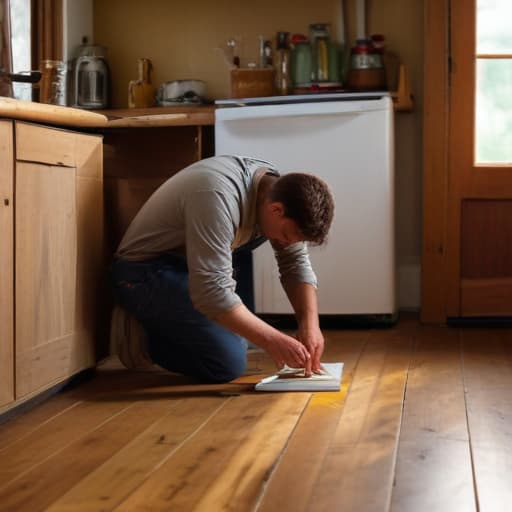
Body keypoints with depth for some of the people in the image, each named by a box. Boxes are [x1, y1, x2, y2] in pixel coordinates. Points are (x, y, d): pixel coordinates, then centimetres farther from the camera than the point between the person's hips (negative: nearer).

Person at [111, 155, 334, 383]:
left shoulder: (277, 187, -6)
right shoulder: (219, 197, -33)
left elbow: (296, 262, 0)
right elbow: (211, 291, -36)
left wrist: (310, 324, -14)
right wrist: (272, 340, -32)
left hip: (189, 265, 9)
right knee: (229, 363, -17)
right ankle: (141, 336, 0)